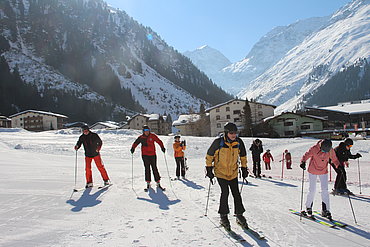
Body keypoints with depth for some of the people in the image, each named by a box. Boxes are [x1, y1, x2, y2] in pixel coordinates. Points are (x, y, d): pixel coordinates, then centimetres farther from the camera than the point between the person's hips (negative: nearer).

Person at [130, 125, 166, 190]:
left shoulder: (152, 136, 0)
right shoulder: (141, 137, 2)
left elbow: (159, 141, 0)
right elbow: (135, 143, 6)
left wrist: (162, 147, -13)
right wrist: (133, 148, -12)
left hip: (153, 155, 0)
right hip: (145, 155, 0)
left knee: (154, 168, 2)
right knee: (147, 169, 2)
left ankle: (158, 182, 9)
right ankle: (148, 183, 13)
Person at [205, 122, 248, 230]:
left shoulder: (239, 142, -7)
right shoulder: (218, 142, -17)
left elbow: (243, 155, 12)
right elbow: (209, 155, -4)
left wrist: (244, 168, 11)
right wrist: (209, 169, -4)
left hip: (233, 173, 3)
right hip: (221, 172, -3)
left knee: (236, 193, 4)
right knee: (225, 192, -11)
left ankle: (239, 215, 21)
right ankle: (223, 216, 6)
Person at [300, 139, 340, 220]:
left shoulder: (330, 150, -13)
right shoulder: (314, 149, -23)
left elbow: (334, 159, 2)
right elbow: (306, 155, -18)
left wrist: (339, 166, -14)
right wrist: (303, 162, -36)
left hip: (323, 172, 3)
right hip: (313, 171, -3)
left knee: (325, 190, -4)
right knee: (312, 190, 1)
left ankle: (325, 210, 5)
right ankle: (308, 207, 21)